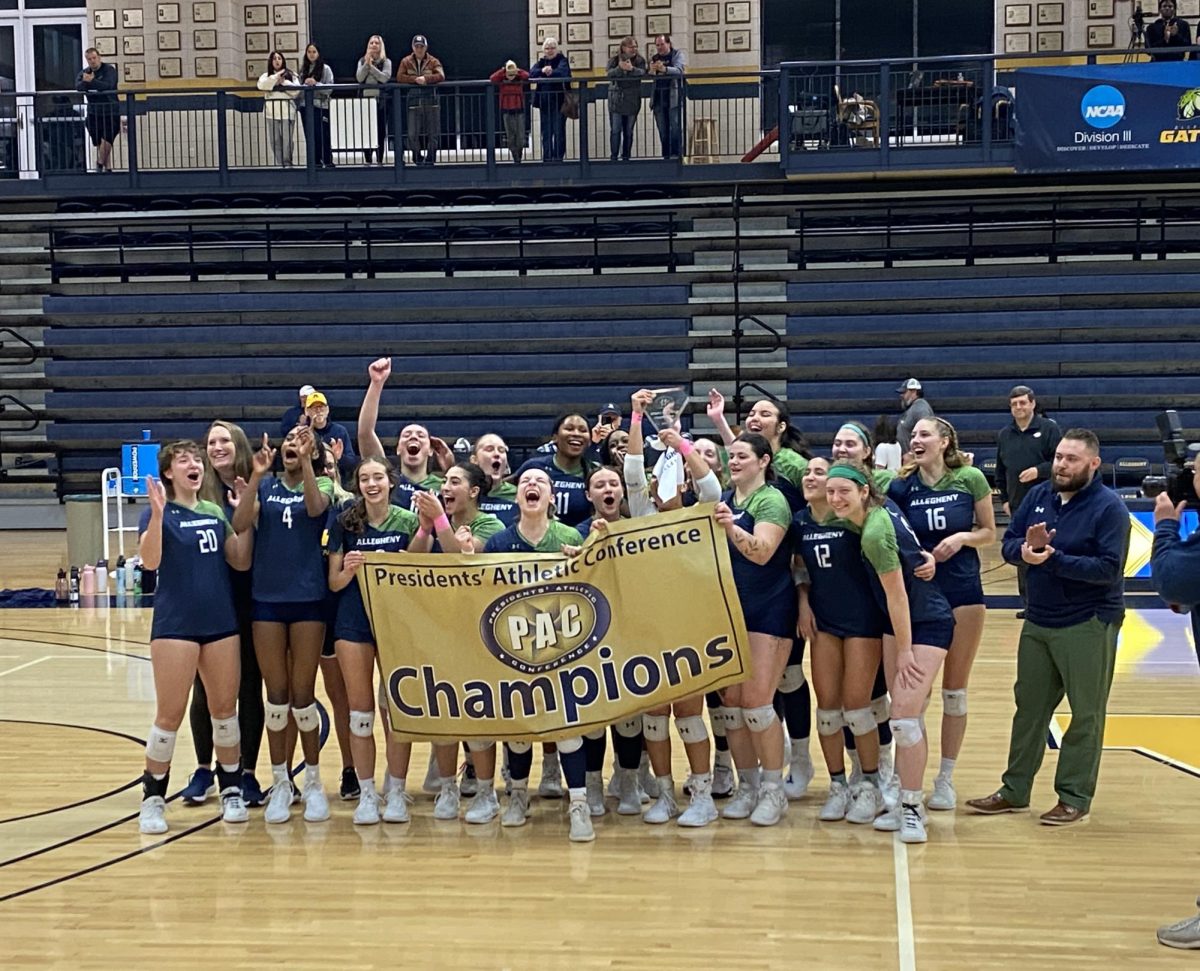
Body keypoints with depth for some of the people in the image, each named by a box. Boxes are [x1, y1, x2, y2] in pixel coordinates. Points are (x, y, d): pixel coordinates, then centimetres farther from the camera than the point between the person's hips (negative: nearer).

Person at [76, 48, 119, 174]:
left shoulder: (109, 70, -5)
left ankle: (100, 165, 1)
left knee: (106, 141, -17)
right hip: (93, 114, 5)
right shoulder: (84, 72, 10)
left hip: (110, 113, -5)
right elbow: (78, 87, -8)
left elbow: (108, 86, -22)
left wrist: (91, 80, -27)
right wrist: (85, 81, -27)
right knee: (100, 144, 7)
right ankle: (108, 168, 17)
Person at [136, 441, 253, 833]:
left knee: (225, 707, 9)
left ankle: (231, 789, 22)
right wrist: (157, 513, -31)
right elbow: (149, 561, -19)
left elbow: (240, 562, 9)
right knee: (170, 714, -3)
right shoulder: (160, 512, -4)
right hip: (175, 625, -4)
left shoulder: (215, 512, 10)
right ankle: (153, 798, 11)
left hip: (221, 623, 5)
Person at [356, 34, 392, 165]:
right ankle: (367, 161, 3)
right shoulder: (362, 61, 12)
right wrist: (366, 64, -11)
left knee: (381, 130, -1)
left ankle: (380, 160, 4)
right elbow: (359, 78, -2)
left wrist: (371, 66, -13)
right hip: (365, 98, 2)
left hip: (381, 99, -2)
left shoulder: (386, 61, 4)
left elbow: (385, 77, -11)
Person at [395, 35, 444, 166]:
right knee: (413, 134, -2)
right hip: (413, 100, 0)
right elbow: (399, 77, -3)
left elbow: (441, 76, -9)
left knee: (433, 133, 0)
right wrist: (415, 79, -15)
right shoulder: (406, 62, 9)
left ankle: (430, 159, 10)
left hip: (431, 100, 0)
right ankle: (417, 159, 11)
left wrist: (426, 79, -23)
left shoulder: (433, 61, 5)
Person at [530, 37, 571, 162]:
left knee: (559, 132, -5)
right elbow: (531, 73, -4)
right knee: (546, 133, 8)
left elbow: (563, 72, -21)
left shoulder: (562, 60, 0)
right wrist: (542, 71, -25)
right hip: (544, 102, 5)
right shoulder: (541, 62, 13)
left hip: (559, 102, -5)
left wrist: (551, 72, -40)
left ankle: (558, 157, -1)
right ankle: (547, 158, 14)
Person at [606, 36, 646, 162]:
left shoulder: (640, 60, 5)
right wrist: (620, 68, -31)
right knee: (615, 130, -4)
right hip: (616, 100, -1)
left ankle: (626, 157, 14)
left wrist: (631, 68, -32)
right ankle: (613, 157, 1)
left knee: (628, 131, 6)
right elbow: (609, 74, -14)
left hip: (632, 101, 1)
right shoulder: (614, 60, 3)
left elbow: (642, 73, -14)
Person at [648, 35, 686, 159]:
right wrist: (651, 71, -16)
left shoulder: (678, 54, 5)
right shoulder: (654, 58, 17)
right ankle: (666, 156, 9)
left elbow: (680, 70, -14)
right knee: (663, 131, 5)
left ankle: (677, 154, -10)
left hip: (674, 96, -5)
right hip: (658, 98, 5)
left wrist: (664, 69, -32)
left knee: (675, 128, -11)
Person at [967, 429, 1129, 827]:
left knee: (1086, 714, 4)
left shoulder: (1109, 507, -13)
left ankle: (1074, 798, 15)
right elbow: (1009, 543, 7)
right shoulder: (1038, 496, 5)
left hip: (1088, 626, -6)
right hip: (1038, 622, 6)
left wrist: (1052, 559, -24)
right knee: (1029, 707, 14)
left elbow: (1109, 568, -21)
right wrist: (1025, 548, -16)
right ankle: (1015, 790, 25)